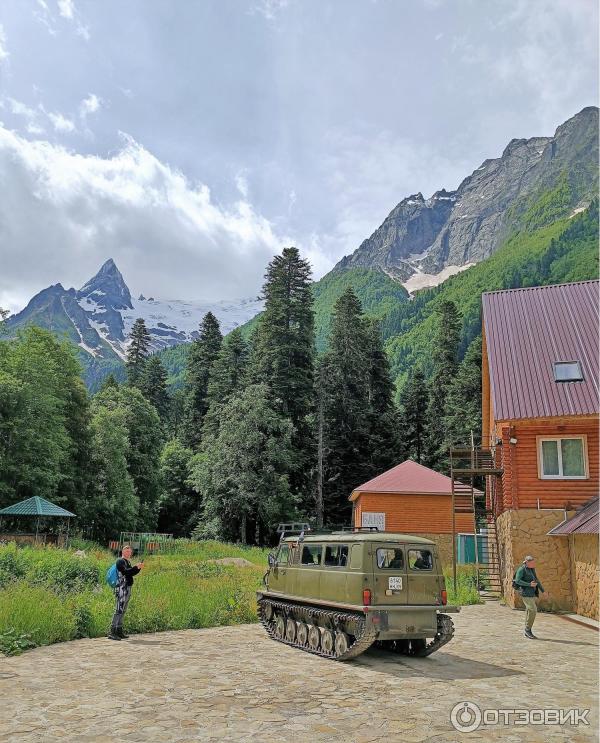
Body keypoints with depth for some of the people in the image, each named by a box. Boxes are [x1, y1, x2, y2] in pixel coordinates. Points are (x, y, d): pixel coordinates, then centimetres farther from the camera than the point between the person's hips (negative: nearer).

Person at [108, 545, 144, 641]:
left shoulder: (127, 562, 18)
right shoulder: (120, 561, -9)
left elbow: (132, 573, 18)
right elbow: (125, 572, -23)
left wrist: (139, 568, 4)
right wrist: (136, 567, -27)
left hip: (128, 589, 9)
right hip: (122, 589, -9)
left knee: (123, 611, 11)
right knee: (119, 610, -12)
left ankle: (119, 631, 16)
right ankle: (112, 632, -11)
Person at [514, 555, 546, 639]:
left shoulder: (532, 569, 13)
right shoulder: (522, 569, -12)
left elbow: (536, 580, 23)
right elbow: (517, 580, -19)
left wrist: (542, 590, 22)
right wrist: (529, 584, -24)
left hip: (532, 592, 8)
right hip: (525, 592, -8)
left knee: (529, 610, 8)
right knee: (533, 610, -14)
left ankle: (527, 632, 13)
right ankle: (528, 630, -4)